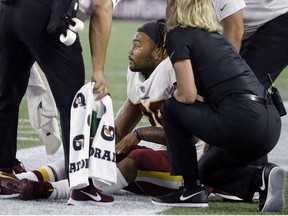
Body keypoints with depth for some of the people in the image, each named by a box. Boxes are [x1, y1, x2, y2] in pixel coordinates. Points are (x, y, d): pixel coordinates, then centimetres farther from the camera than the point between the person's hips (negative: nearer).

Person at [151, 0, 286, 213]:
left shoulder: (178, 36, 4)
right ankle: (261, 178, 3)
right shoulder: (215, 37, 29)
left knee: (171, 108, 15)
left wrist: (171, 98, 20)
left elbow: (188, 95, -5)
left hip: (241, 121, -8)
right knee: (206, 170, 29)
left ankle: (192, 189, 13)